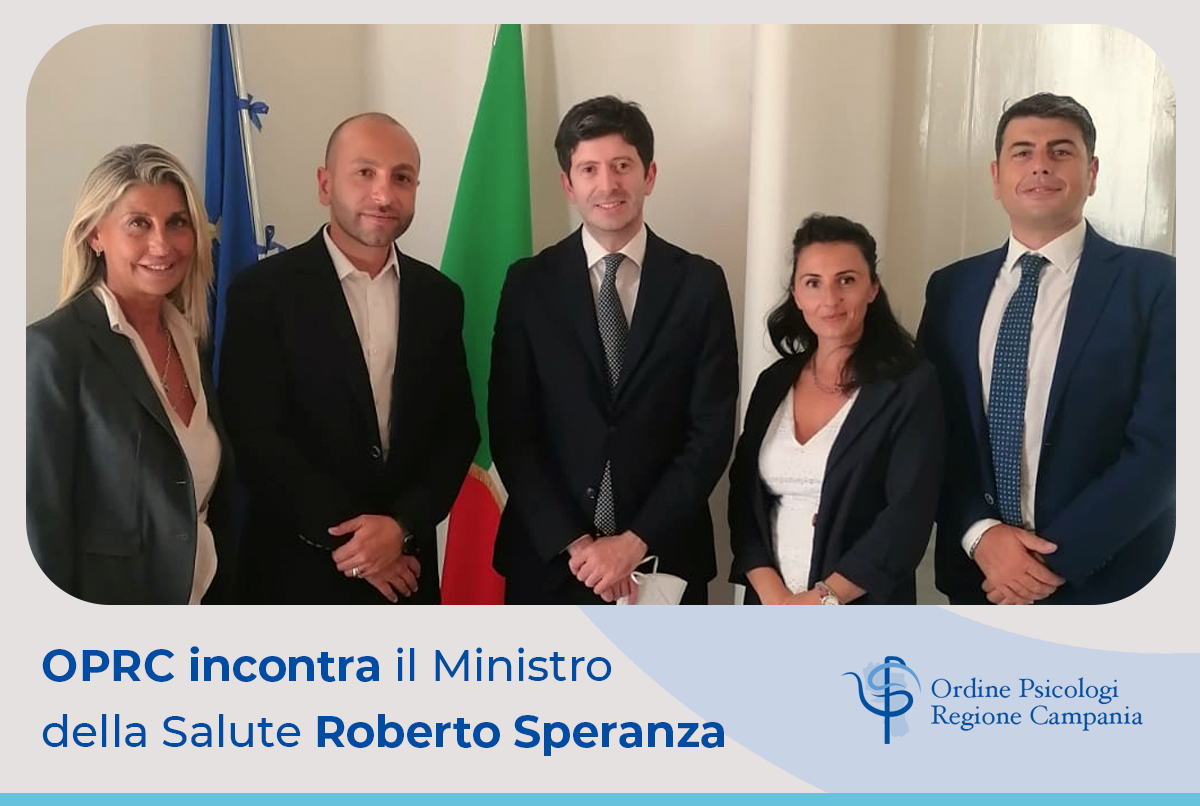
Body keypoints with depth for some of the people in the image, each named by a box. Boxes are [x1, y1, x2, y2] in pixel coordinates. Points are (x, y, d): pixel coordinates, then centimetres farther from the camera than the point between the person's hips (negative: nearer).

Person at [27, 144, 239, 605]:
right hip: (108, 597, -6)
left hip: (203, 591, 6)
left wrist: (225, 590, 9)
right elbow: (41, 524, -17)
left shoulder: (187, 337, 3)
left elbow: (213, 491, 9)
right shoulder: (54, 347, -18)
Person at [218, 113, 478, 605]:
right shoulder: (263, 291, -7)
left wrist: (403, 525, -12)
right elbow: (256, 436, -11)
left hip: (406, 570, 4)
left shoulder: (438, 297, 4)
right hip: (302, 574, -3)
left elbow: (458, 428, 3)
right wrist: (351, 539, -14)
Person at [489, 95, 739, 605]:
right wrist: (574, 543, -11)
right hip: (548, 559, 0)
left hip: (663, 557, 0)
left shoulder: (700, 283, 0)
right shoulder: (529, 284, 0)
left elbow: (712, 432, -4)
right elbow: (510, 433, -3)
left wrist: (636, 542, -11)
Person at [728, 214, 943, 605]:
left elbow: (907, 517, -15)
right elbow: (744, 497, 2)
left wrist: (821, 600, -16)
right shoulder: (773, 383, 5)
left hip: (862, 623, -4)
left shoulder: (911, 385, -9)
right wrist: (773, 596, -11)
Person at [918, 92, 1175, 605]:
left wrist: (1056, 558, -17)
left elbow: (1160, 445, -13)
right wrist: (979, 535, -12)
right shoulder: (952, 288, 4)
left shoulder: (1154, 283, -7)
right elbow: (934, 430, 2)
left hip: (1102, 583, -3)